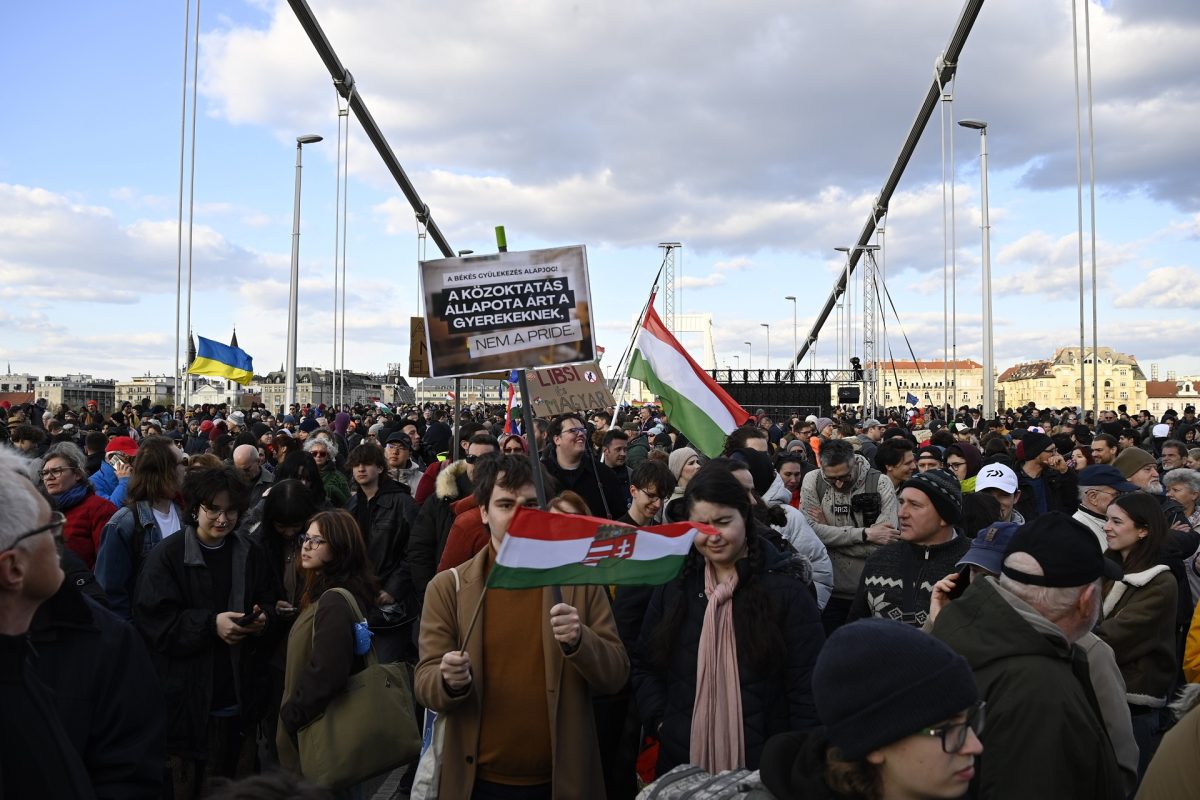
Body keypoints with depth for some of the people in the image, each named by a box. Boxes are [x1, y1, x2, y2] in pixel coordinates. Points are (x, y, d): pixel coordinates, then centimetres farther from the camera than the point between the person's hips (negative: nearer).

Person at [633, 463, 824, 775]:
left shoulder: (785, 588, -8)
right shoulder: (674, 585, 2)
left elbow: (808, 685, -7)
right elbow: (644, 665, 10)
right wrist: (661, 721, -2)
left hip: (763, 764, -3)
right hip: (684, 760, 3)